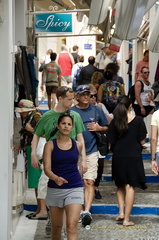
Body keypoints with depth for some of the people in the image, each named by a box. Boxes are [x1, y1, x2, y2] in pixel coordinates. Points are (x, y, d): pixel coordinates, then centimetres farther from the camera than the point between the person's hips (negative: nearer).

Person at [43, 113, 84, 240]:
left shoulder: (78, 145, 4)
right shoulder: (50, 145, -1)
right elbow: (47, 168, -11)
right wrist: (56, 178, -28)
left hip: (74, 188, 0)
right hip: (55, 189, 1)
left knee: (72, 225, -15)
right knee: (56, 226, 13)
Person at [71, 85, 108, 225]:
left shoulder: (97, 110, 9)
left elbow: (107, 128, 16)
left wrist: (99, 128, -4)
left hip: (91, 152, 0)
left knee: (89, 182, -12)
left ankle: (87, 211, -16)